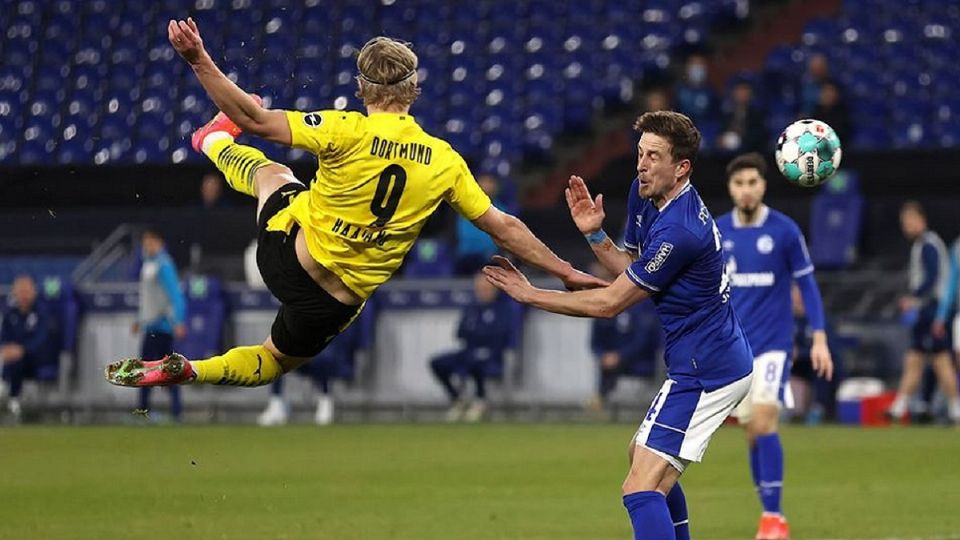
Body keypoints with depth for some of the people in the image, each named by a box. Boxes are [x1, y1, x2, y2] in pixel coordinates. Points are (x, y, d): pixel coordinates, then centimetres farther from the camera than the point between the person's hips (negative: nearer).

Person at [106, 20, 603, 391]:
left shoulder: (347, 131, -19)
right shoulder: (445, 162, -8)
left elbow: (256, 119, -25)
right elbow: (503, 228, -2)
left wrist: (199, 59, -25)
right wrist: (565, 272, 10)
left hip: (287, 252, -2)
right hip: (340, 302, 2)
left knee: (272, 171, 30)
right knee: (274, 361, 31)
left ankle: (215, 142, 60)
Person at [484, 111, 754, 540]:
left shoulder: (677, 231, -25)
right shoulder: (645, 196, 5)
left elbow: (610, 303, -18)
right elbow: (631, 269, 16)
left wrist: (529, 294, -11)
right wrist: (594, 234, -2)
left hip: (704, 372, -11)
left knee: (641, 488, -18)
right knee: (642, 456, 29)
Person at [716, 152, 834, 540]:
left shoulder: (784, 230, -6)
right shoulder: (717, 232, 3)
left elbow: (806, 284, -1)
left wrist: (819, 338, -6)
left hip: (773, 343, -4)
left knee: (764, 421, -18)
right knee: (751, 431, 6)